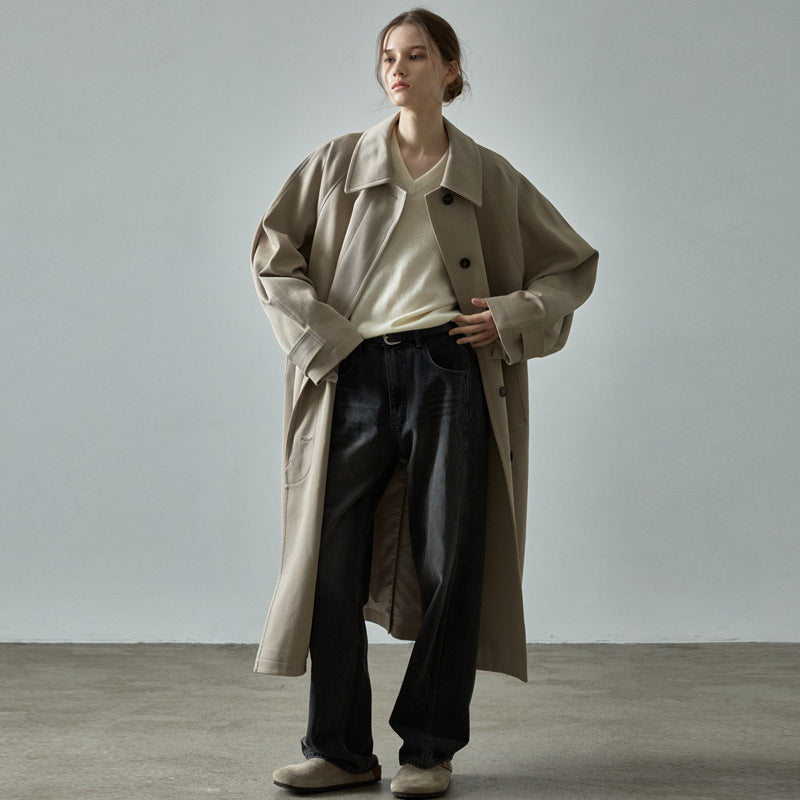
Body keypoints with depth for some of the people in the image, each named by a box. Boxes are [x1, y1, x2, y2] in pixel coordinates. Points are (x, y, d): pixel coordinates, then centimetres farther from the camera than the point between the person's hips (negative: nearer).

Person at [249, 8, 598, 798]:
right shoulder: (337, 163, 10)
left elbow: (575, 264, 15)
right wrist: (321, 336, -2)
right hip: (356, 376, 1)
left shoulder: (489, 177, 9)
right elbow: (272, 252, 9)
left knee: (449, 565, 1)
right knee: (330, 561, 0)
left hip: (450, 375, -1)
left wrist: (514, 316, -1)